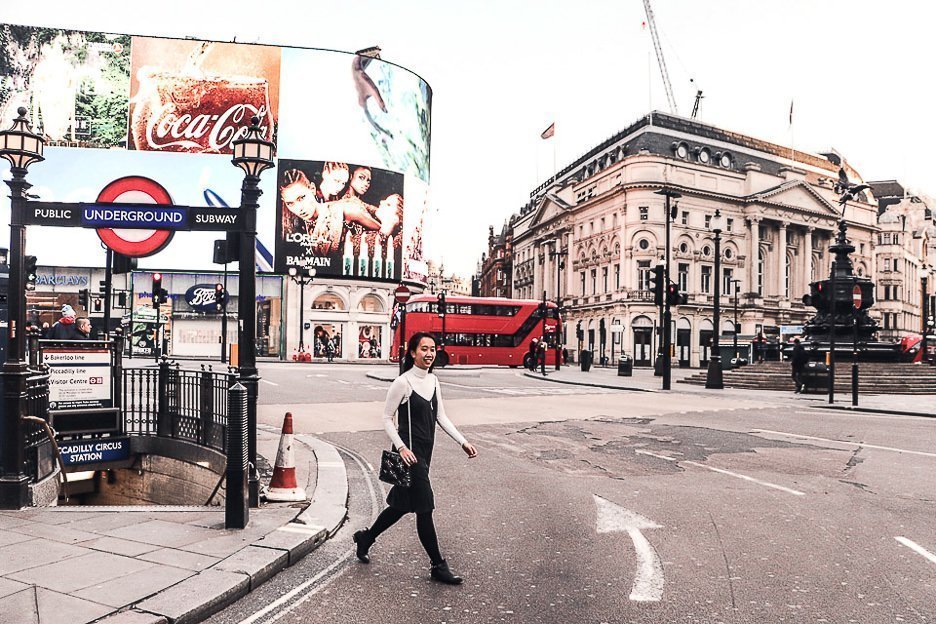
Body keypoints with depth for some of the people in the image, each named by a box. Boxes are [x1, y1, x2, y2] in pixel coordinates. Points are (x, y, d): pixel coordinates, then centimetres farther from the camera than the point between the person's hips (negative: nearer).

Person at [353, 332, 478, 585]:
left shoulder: (433, 381, 8)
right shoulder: (402, 382, -13)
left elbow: (441, 417, 12)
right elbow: (387, 417, -9)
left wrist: (463, 442, 6)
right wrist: (401, 447, -19)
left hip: (425, 451, 8)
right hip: (409, 452, -8)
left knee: (402, 504, 18)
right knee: (424, 508, -2)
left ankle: (366, 538, 39)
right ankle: (438, 566, 10)